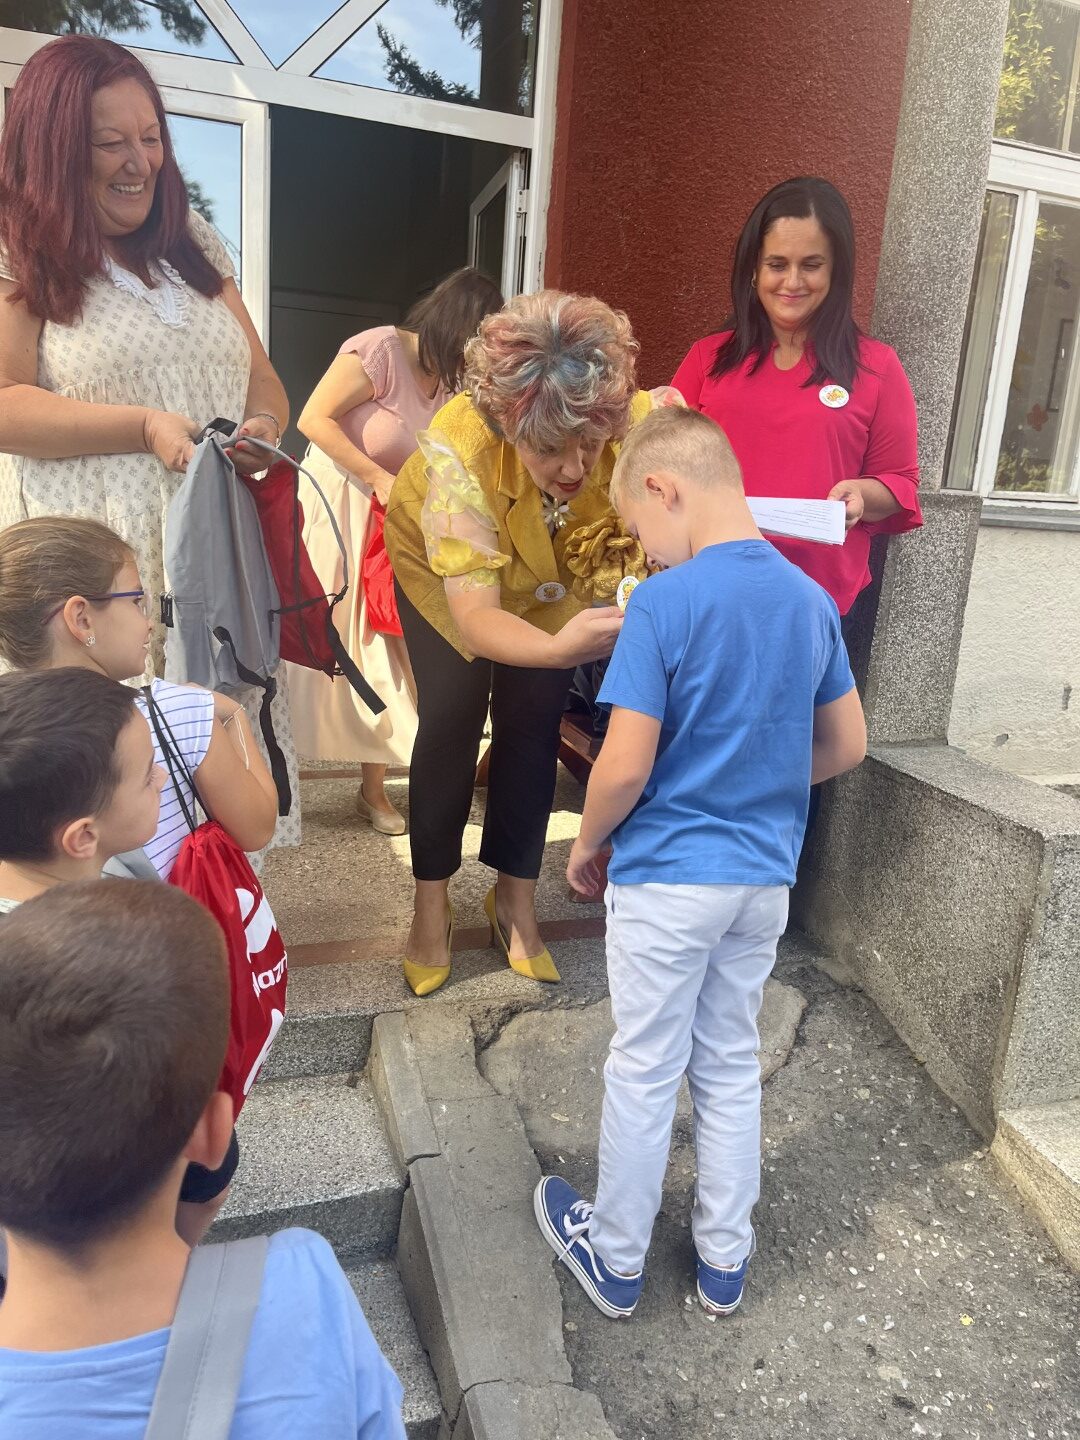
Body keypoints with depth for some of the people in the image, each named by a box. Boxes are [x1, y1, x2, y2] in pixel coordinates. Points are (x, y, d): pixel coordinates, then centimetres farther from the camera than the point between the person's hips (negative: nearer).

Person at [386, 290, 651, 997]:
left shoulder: (639, 426, -36)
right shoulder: (460, 449, -42)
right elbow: (473, 613, -43)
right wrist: (559, 648, -62)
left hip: (558, 573, 2)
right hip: (443, 564, -2)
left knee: (533, 724, 3)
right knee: (451, 722, -3)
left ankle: (515, 899, 20)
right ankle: (432, 906, 15)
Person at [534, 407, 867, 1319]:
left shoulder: (665, 602, -19)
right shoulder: (812, 599, 0)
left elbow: (626, 766, -20)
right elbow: (848, 746, 7)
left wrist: (586, 847, -3)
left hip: (668, 878, -5)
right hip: (765, 877, 6)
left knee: (645, 1074, 11)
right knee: (733, 1067, 20)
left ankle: (617, 1259, 32)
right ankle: (724, 1260, 36)